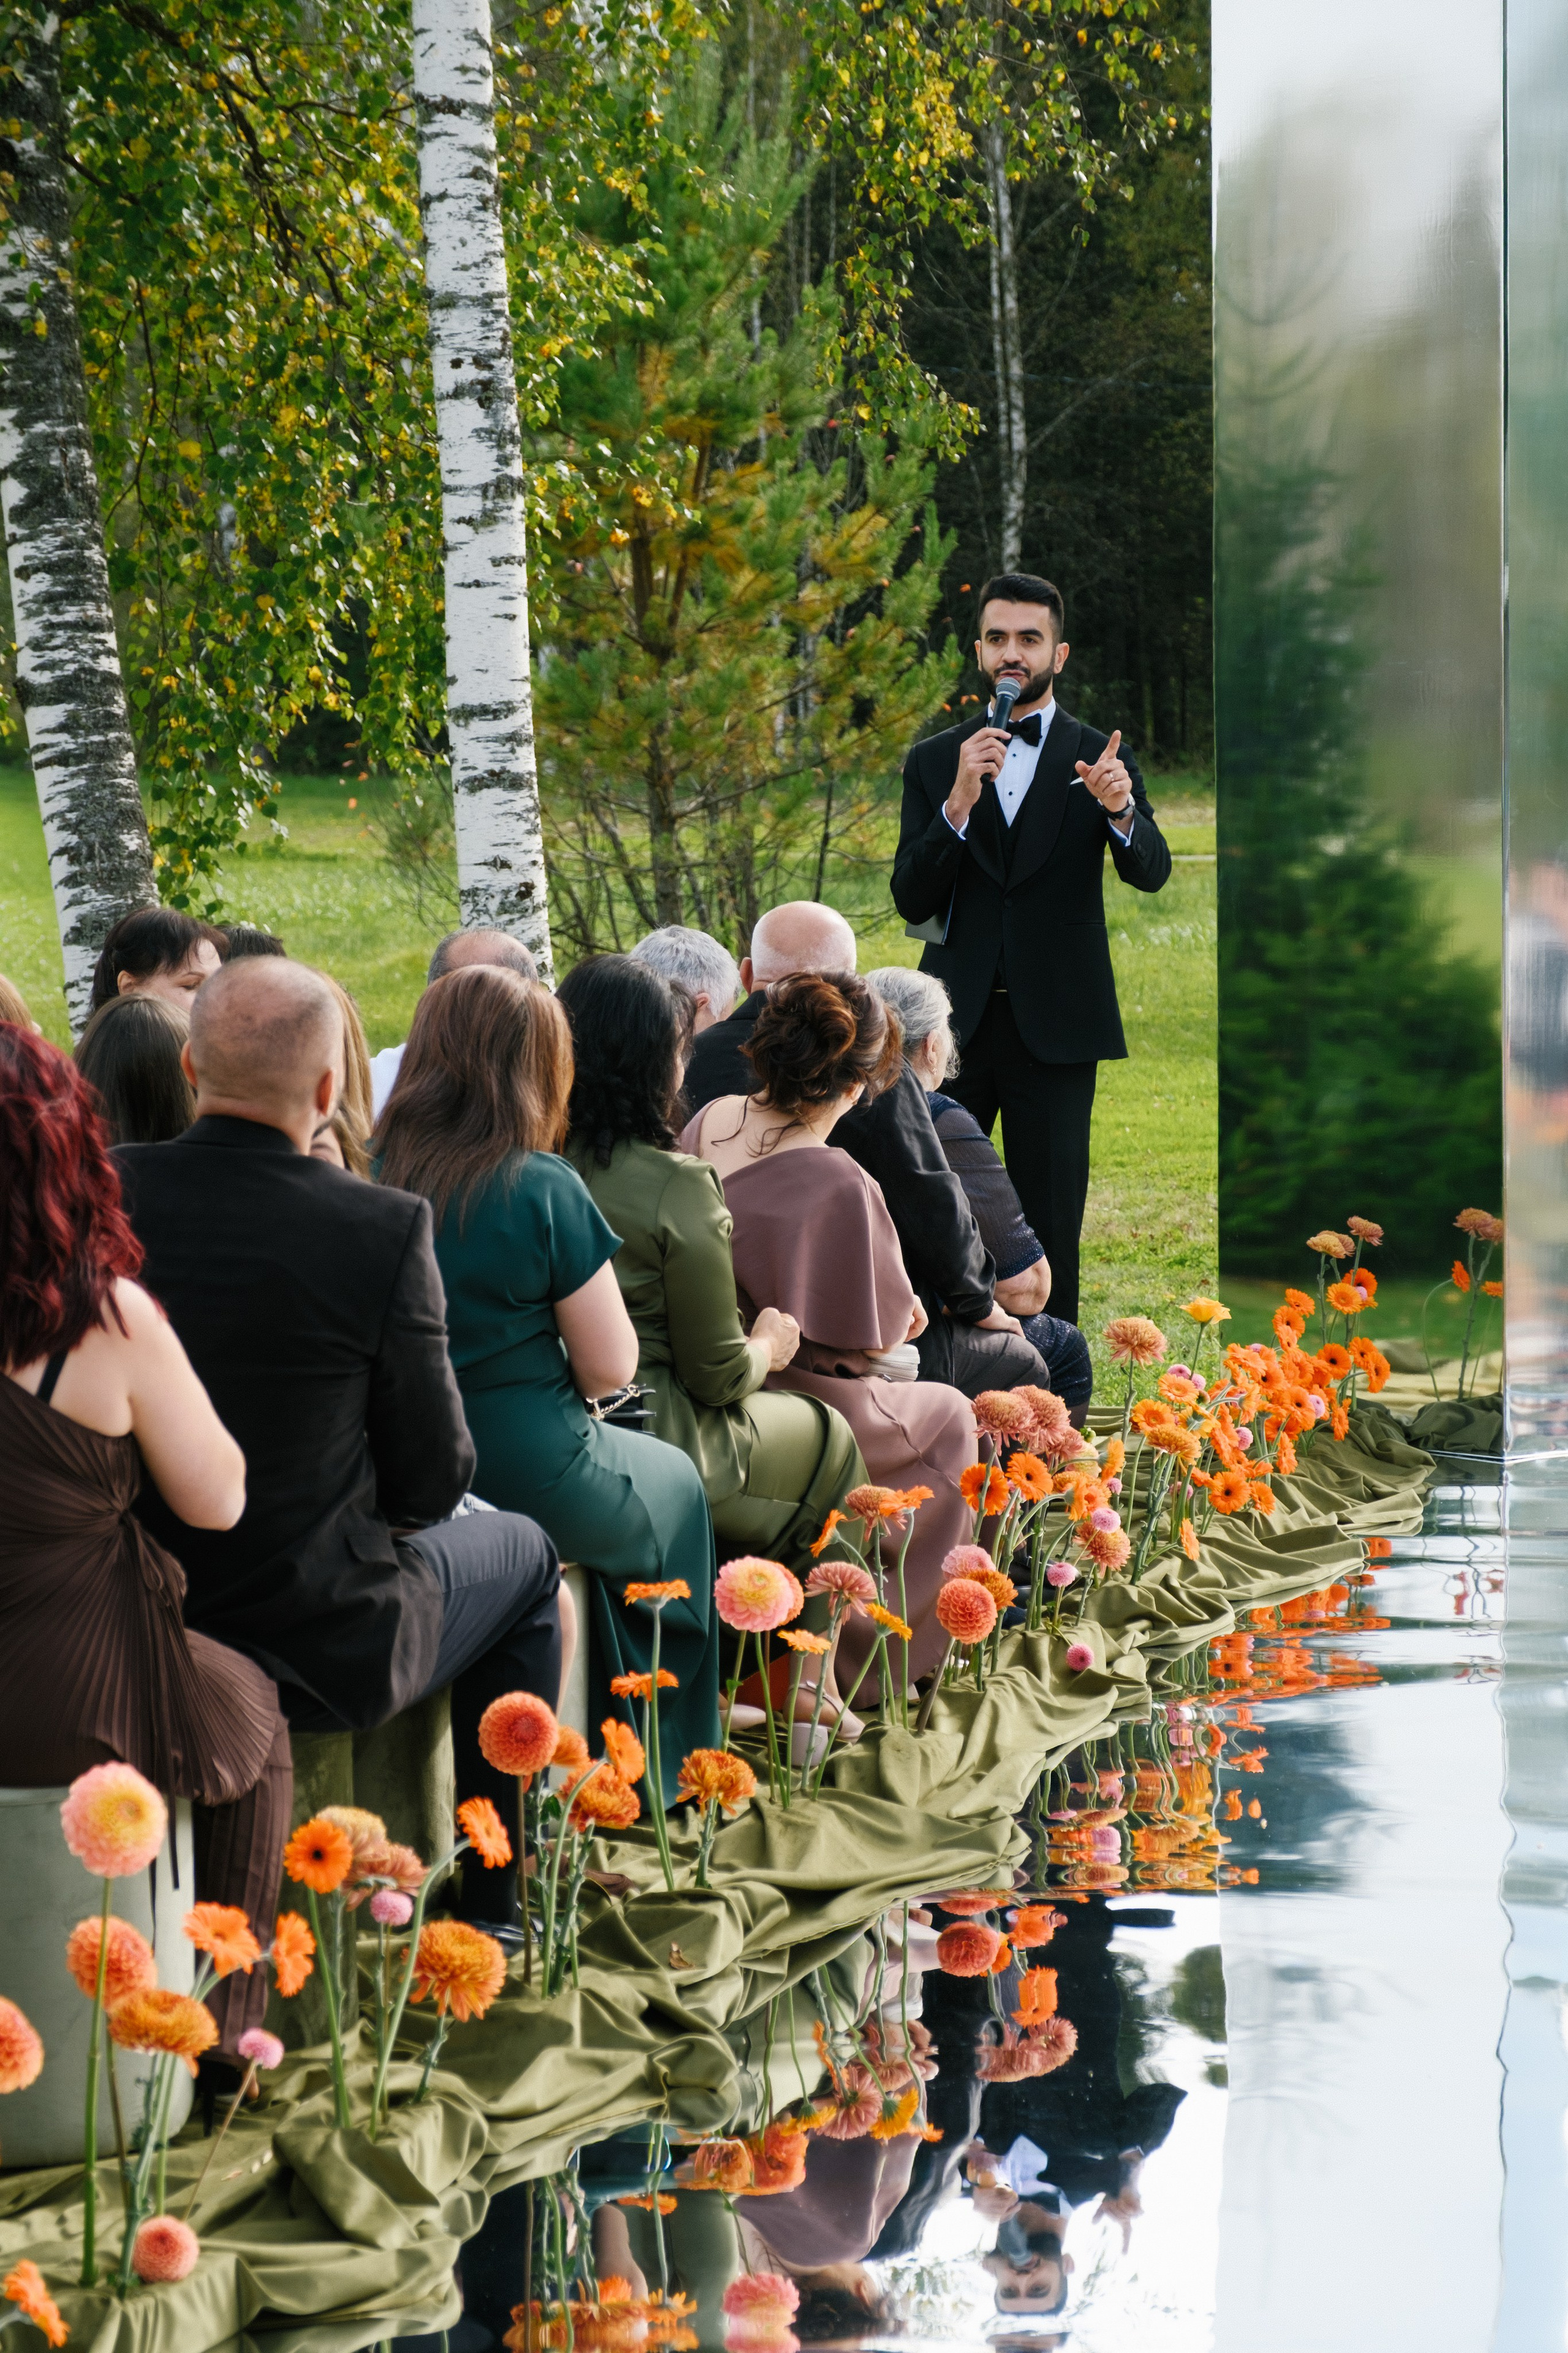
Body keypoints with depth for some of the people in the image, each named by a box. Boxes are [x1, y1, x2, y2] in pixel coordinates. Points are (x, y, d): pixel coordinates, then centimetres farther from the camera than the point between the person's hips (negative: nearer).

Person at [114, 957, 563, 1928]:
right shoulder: (385, 1229, -22)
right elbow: (432, 1482, -13)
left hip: (124, 1629, 5)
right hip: (322, 1650, -5)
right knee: (525, 1557, 26)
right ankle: (501, 1902, 30)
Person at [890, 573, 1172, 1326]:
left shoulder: (1099, 758, 2)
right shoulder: (935, 762, 5)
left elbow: (1151, 873, -12)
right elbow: (911, 899, -4)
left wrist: (1121, 810, -35)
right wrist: (959, 803, -20)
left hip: (1053, 1028, -1)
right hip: (954, 1021, 1)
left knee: (1050, 1228, 3)